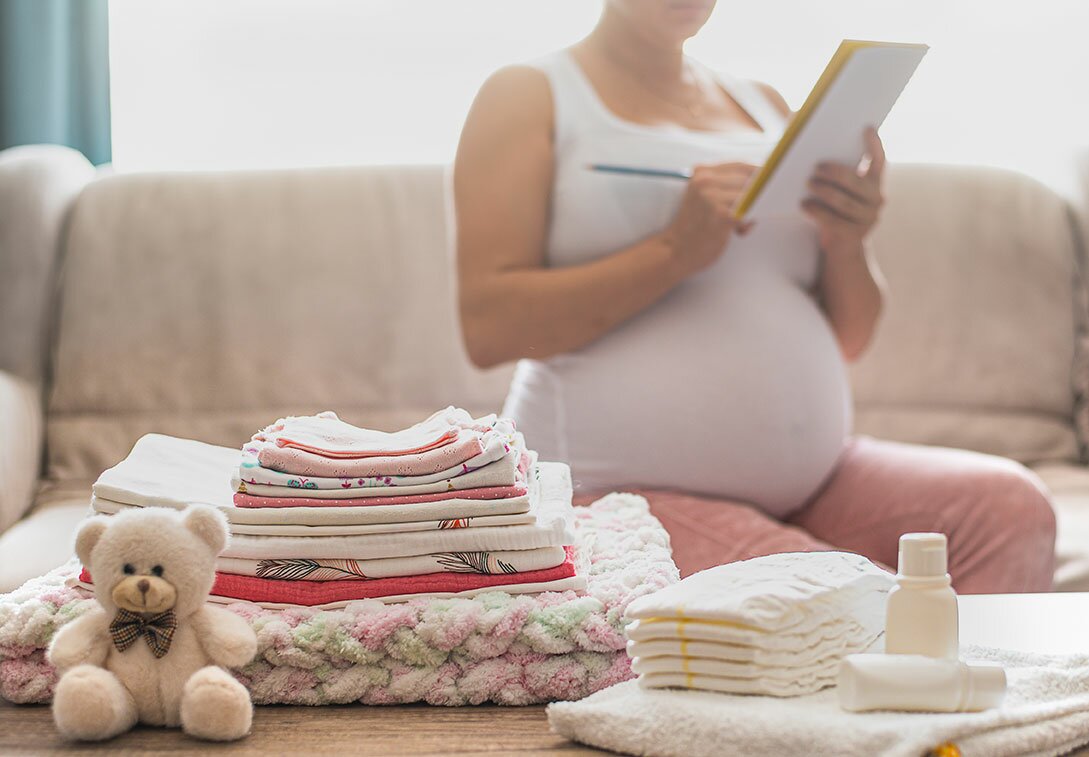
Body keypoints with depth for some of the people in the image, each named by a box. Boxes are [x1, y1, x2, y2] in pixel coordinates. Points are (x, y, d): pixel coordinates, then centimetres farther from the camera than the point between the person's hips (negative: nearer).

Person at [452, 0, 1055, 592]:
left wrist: (847, 246, -4)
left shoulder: (764, 108, 19)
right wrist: (675, 252, -18)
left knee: (1010, 505, -19)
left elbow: (848, 340, 18)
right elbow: (487, 327, -11)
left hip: (805, 480, 6)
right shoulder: (529, 96, 3)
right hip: (619, 493, -6)